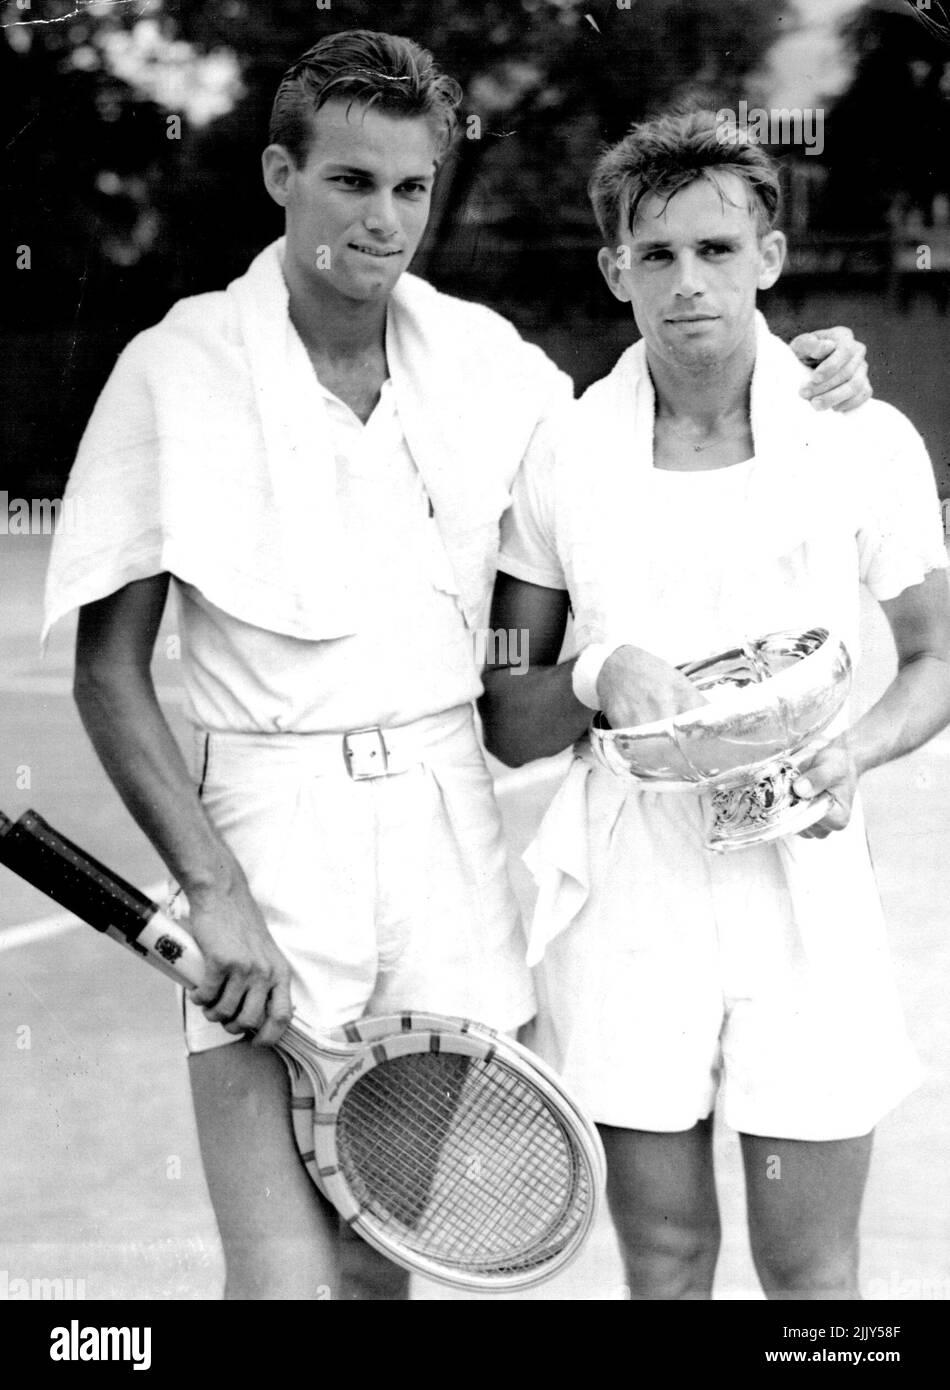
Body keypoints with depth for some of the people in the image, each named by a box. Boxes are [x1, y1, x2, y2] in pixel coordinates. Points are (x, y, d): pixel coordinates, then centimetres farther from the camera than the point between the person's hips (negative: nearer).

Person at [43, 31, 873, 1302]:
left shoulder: (479, 354, 6)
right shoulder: (180, 372, -6)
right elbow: (109, 673, -5)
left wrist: (795, 382, 4)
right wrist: (215, 894, -15)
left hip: (450, 822, 4)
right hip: (272, 823, -4)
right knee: (289, 1278, -6)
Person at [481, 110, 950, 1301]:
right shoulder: (562, 457, 1)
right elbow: (506, 726, 6)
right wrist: (594, 676, -15)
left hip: (802, 888, 0)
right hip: (629, 890, 1)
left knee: (809, 1270, 6)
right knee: (663, 1259, 11)